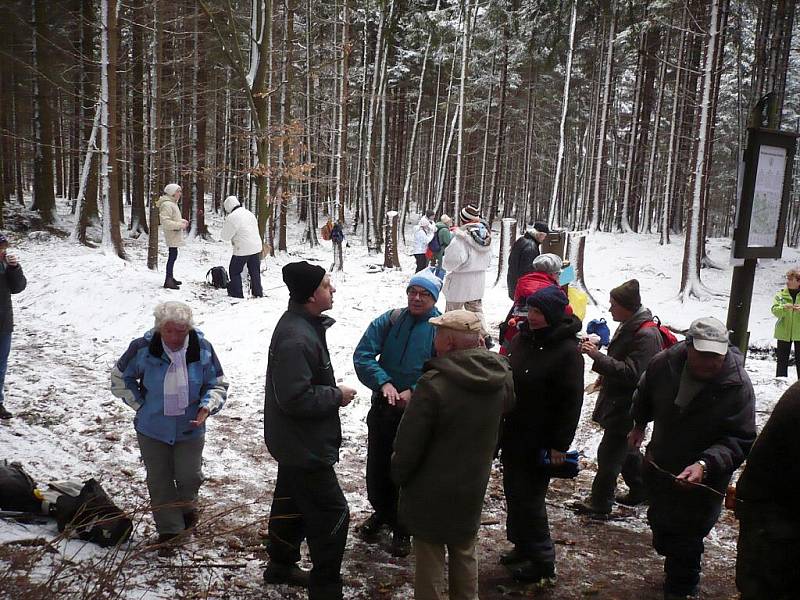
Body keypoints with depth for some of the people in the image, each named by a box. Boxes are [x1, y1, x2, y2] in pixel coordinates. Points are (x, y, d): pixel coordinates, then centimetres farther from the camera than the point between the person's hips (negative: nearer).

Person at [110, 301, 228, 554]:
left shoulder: (202, 349, -15)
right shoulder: (142, 348, -17)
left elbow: (218, 384, -2)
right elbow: (120, 377, 1)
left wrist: (207, 407, -19)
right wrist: (140, 404, -5)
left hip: (190, 429, 0)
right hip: (152, 429, 0)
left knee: (189, 476, 7)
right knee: (159, 481, 9)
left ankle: (187, 507, 41)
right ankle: (168, 529, 27)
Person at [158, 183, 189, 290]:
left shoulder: (173, 203, 17)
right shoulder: (167, 205, -17)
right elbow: (165, 221, -24)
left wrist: (182, 221, 10)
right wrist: (180, 225, -22)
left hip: (175, 235, 11)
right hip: (172, 235, -11)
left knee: (173, 256, 16)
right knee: (173, 256, -10)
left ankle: (170, 278, 26)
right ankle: (168, 281, -7)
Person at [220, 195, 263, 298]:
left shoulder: (231, 217, -14)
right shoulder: (249, 213, 9)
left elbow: (225, 237, -10)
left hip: (242, 249, -7)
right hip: (256, 247, 7)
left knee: (235, 271, 10)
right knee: (255, 271, 16)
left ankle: (237, 293, 11)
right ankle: (258, 293, 20)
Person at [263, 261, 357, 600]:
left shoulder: (303, 323, 5)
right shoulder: (296, 338, -29)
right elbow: (295, 398, -31)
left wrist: (332, 390, 7)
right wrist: (337, 396, -19)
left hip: (296, 442, 11)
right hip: (305, 446, -11)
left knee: (291, 501, 25)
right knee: (333, 514, -1)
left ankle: (281, 564, 43)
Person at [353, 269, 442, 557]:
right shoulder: (388, 321, -3)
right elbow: (362, 355, -8)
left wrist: (415, 392, -23)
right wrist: (383, 382, -22)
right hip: (383, 407, 3)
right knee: (377, 465, 16)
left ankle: (401, 527, 29)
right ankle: (381, 511, 42)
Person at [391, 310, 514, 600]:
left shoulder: (433, 384, -27)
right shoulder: (502, 378, -7)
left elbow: (409, 444, -20)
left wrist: (399, 475, -2)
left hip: (432, 491, -6)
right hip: (473, 488, 6)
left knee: (430, 558, 11)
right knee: (465, 554, 23)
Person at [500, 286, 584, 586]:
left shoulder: (567, 351, -18)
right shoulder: (522, 339, 5)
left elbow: (571, 402, -18)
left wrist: (560, 444, -17)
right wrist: (501, 427, 18)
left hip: (539, 442, -8)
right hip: (513, 435, 8)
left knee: (529, 499, -2)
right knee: (513, 492, 18)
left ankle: (542, 563, 14)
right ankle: (522, 547, 36)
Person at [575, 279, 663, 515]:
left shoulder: (646, 335, -24)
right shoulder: (628, 326, 7)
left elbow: (632, 373, -29)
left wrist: (597, 356, -31)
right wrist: (597, 351, 9)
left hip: (628, 407, -10)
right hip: (619, 402, 10)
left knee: (609, 453, 0)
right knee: (627, 449, 23)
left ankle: (600, 502, 13)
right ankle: (640, 490, 39)